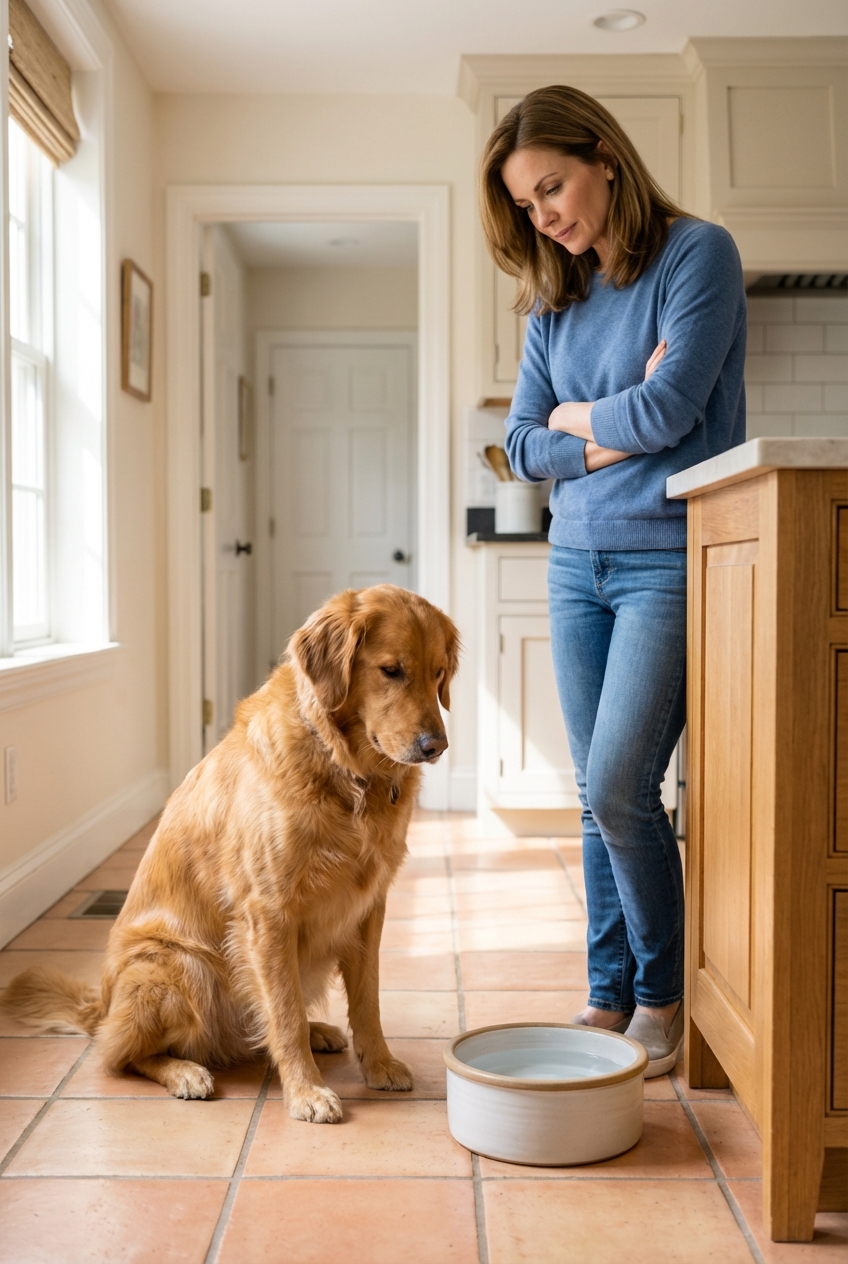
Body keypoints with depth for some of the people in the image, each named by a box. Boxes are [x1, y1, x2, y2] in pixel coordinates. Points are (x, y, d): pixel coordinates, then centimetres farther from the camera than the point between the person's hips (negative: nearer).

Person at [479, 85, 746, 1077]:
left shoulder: (698, 254, -4)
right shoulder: (554, 299, 13)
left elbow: (669, 409, -16)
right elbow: (522, 446, 7)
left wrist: (575, 416, 1)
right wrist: (615, 432, -8)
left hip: (672, 558, -6)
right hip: (578, 561, 6)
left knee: (619, 788, -12)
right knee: (598, 797, 7)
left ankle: (664, 997, 8)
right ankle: (610, 993, 19)